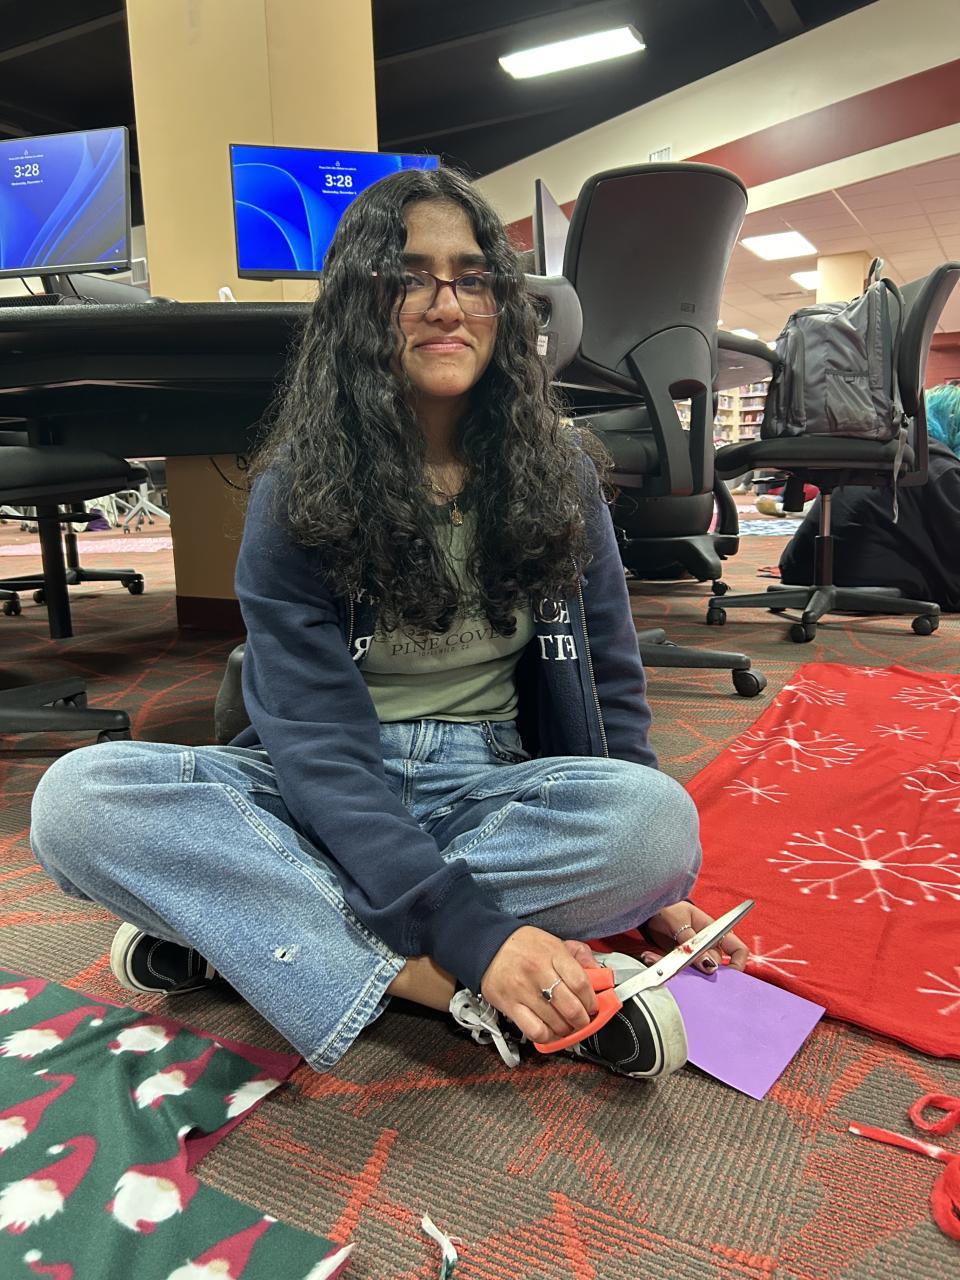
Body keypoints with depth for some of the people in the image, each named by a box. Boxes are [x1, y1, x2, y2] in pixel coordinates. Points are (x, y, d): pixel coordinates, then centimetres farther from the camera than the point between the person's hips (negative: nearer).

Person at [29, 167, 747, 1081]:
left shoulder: (557, 472, 2)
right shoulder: (297, 492, -7)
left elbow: (610, 685, 6)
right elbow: (315, 738, -16)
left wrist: (647, 886, -3)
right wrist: (472, 935, -28)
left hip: (492, 790, 2)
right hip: (325, 799, -1)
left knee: (658, 813, -30)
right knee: (76, 797, -25)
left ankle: (233, 921, -22)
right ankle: (450, 991, -28)